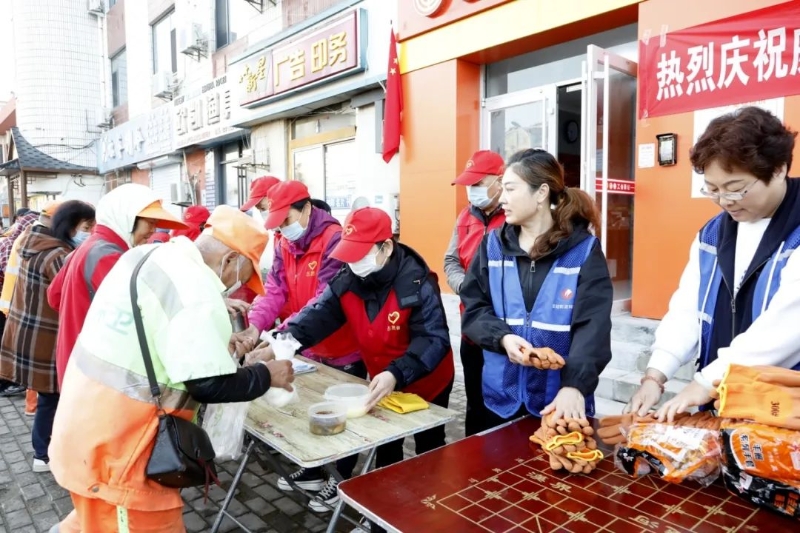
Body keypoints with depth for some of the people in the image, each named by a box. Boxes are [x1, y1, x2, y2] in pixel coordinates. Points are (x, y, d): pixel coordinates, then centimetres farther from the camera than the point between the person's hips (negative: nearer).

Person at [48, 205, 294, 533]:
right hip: (113, 443, -9)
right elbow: (209, 385, -23)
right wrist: (267, 375, -8)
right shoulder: (196, 289, -24)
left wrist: (216, 341, 13)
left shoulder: (146, 257, 4)